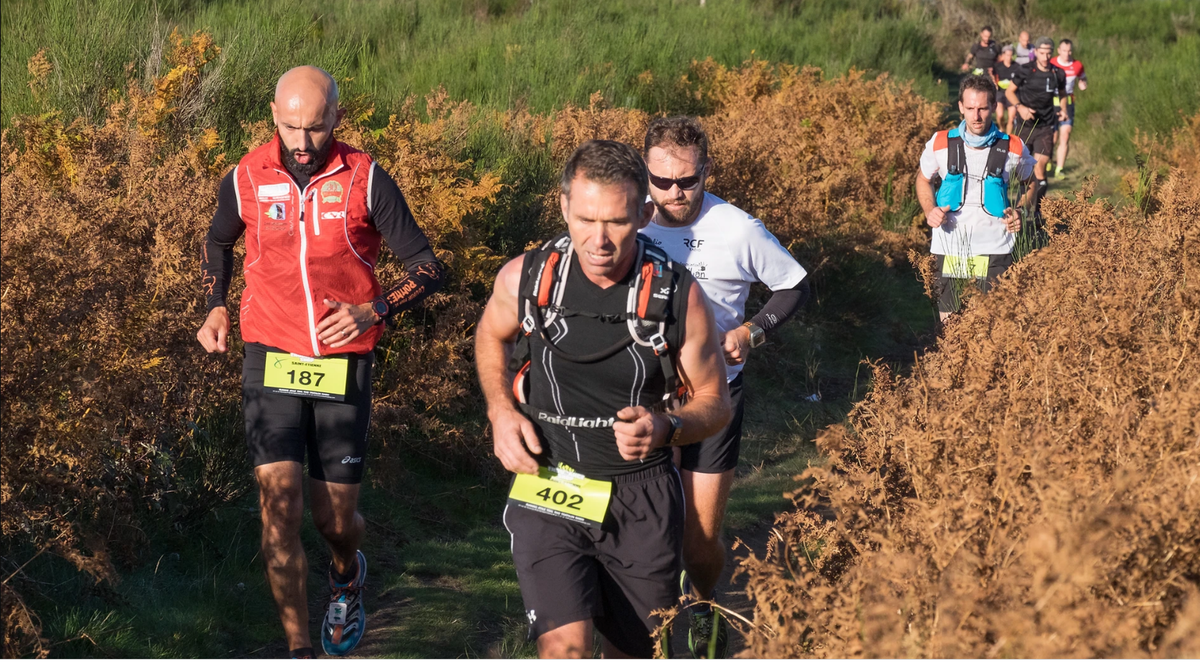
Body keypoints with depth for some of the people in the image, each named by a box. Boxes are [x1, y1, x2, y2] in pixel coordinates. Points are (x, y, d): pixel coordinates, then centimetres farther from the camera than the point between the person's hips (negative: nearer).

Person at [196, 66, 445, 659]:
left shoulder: (364, 180, -6)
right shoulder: (246, 179, -1)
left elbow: (427, 268, -2)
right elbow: (218, 242, 22)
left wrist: (372, 311, -18)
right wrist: (216, 308, 7)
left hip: (344, 366, 0)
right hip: (272, 361, 1)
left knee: (335, 516, 7)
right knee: (279, 504, -13)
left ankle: (347, 573, 44)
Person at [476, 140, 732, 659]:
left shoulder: (678, 297, -12)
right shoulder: (526, 278, -8)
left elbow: (714, 401, 1)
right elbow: (491, 336, 16)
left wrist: (665, 428, -21)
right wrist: (501, 412, -1)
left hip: (641, 499, 1)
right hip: (548, 493, -1)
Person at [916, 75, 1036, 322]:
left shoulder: (1013, 148, -4)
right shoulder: (940, 144, -3)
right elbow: (923, 180, 16)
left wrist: (1022, 214, -3)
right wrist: (930, 211, -3)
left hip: (994, 251, -1)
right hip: (949, 250, 1)